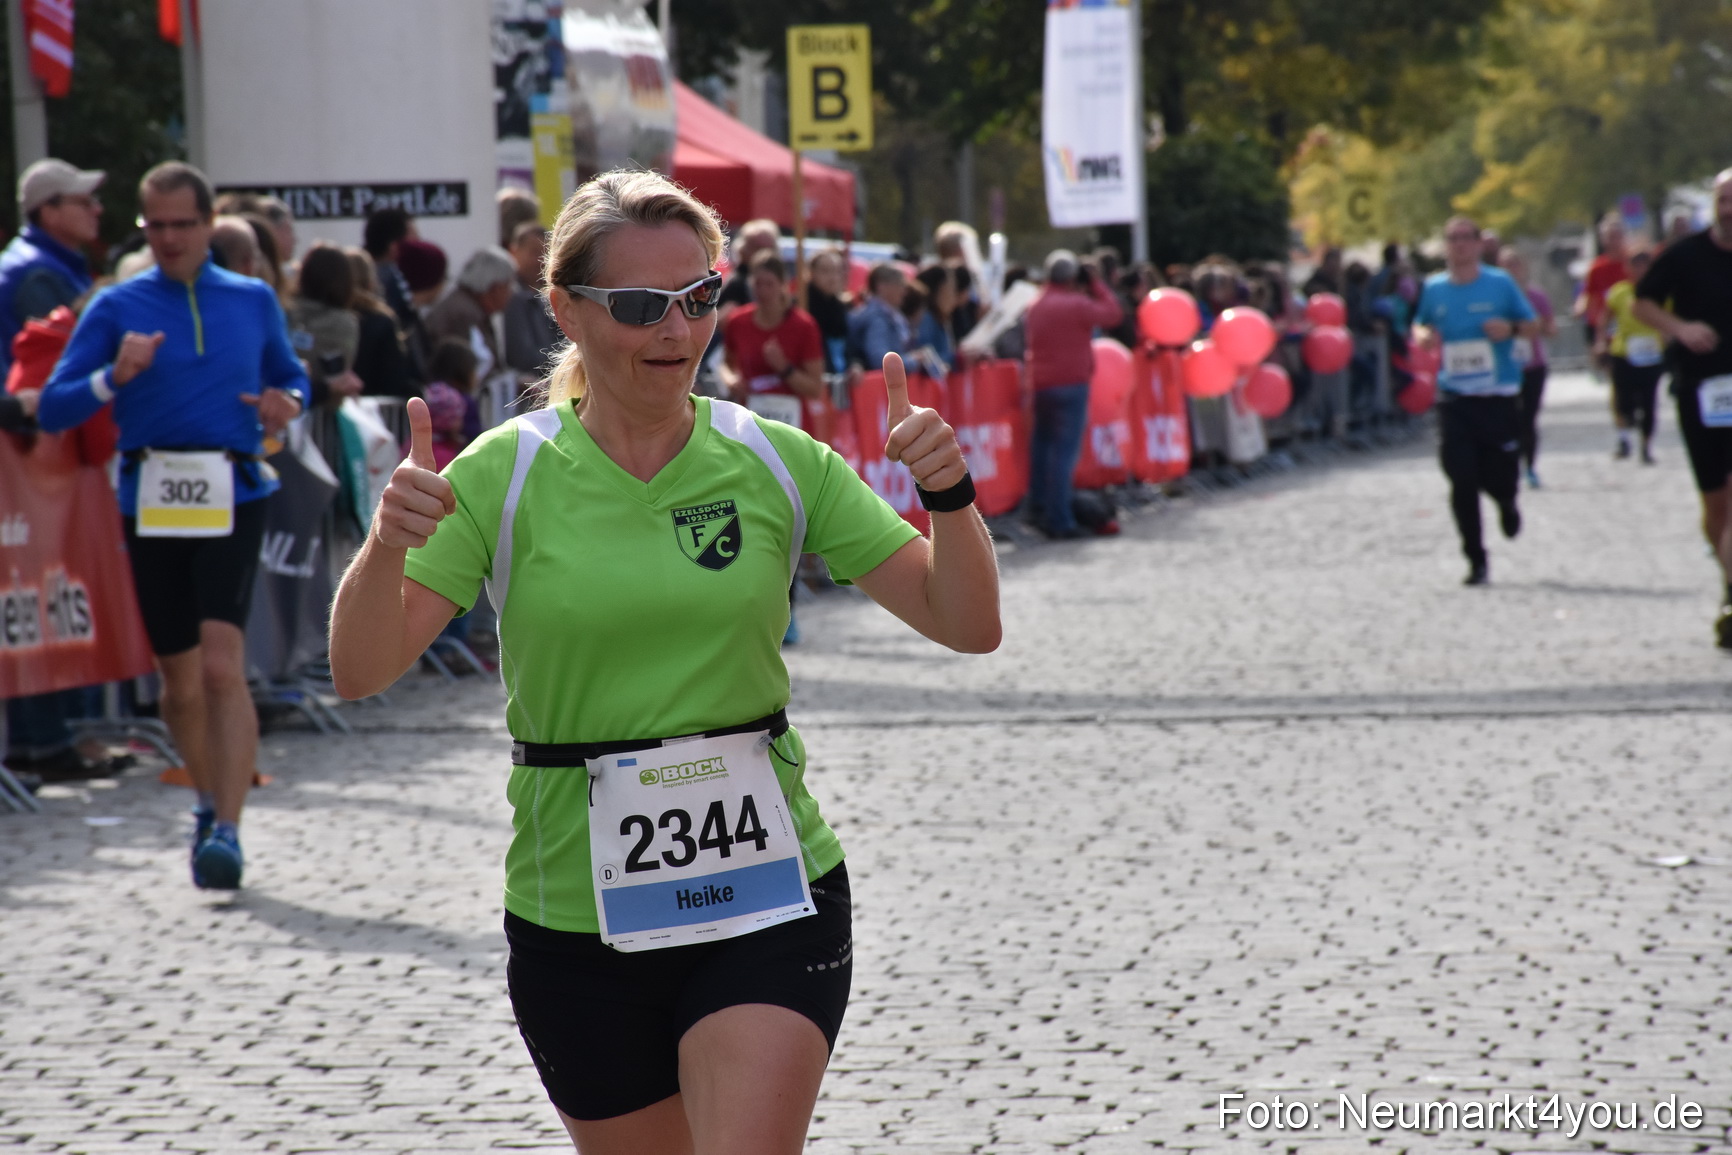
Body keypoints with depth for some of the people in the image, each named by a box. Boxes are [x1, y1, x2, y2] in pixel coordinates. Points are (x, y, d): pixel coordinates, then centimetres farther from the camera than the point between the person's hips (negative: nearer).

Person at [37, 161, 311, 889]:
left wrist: (286, 404, 1)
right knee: (180, 679, 9)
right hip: (151, 501, 1)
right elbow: (52, 410, 0)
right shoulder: (116, 308, 4)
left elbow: (292, 377, 25)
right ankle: (211, 804, 32)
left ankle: (227, 830, -17)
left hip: (232, 498, -1)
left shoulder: (254, 301, 11)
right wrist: (115, 376, -18)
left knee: (222, 664, -16)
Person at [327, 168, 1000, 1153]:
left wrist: (949, 496, -20)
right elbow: (362, 671, -11)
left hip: (768, 897, 0)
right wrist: (388, 544, -30)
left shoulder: (778, 463, 0)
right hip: (576, 916, 1)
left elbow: (968, 626, -1)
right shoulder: (503, 476, -4)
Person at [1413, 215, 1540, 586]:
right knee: (1462, 483, -7)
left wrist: (1511, 328, -15)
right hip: (1454, 398, 1)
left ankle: (1507, 504, 39)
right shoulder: (1434, 288, 6)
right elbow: (1420, 323, 21)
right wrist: (1422, 334, -2)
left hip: (1499, 398, -1)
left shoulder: (1500, 284, -1)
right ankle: (1476, 561, 2)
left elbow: (1534, 326, 6)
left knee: (1499, 476, -1)